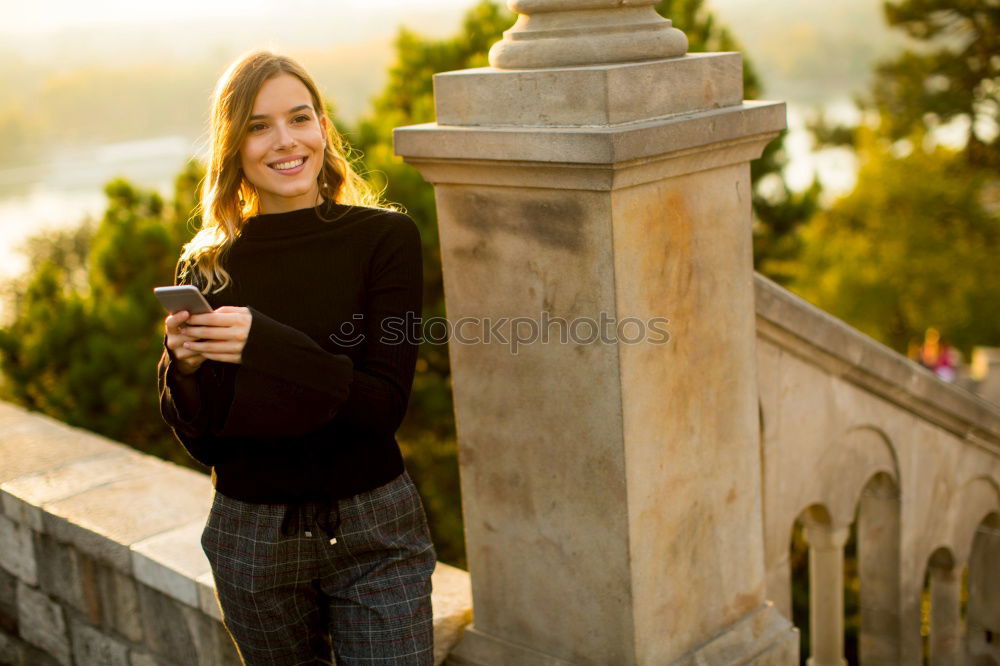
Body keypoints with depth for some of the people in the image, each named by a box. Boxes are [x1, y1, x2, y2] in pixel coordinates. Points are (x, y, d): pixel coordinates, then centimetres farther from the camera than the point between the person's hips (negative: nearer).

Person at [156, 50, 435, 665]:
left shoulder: (385, 238, -8)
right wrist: (186, 366, -19)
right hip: (251, 539, 3)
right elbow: (199, 441, 2)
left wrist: (264, 348, -26)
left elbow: (385, 406, -14)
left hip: (376, 535, -2)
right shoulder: (207, 266, -1)